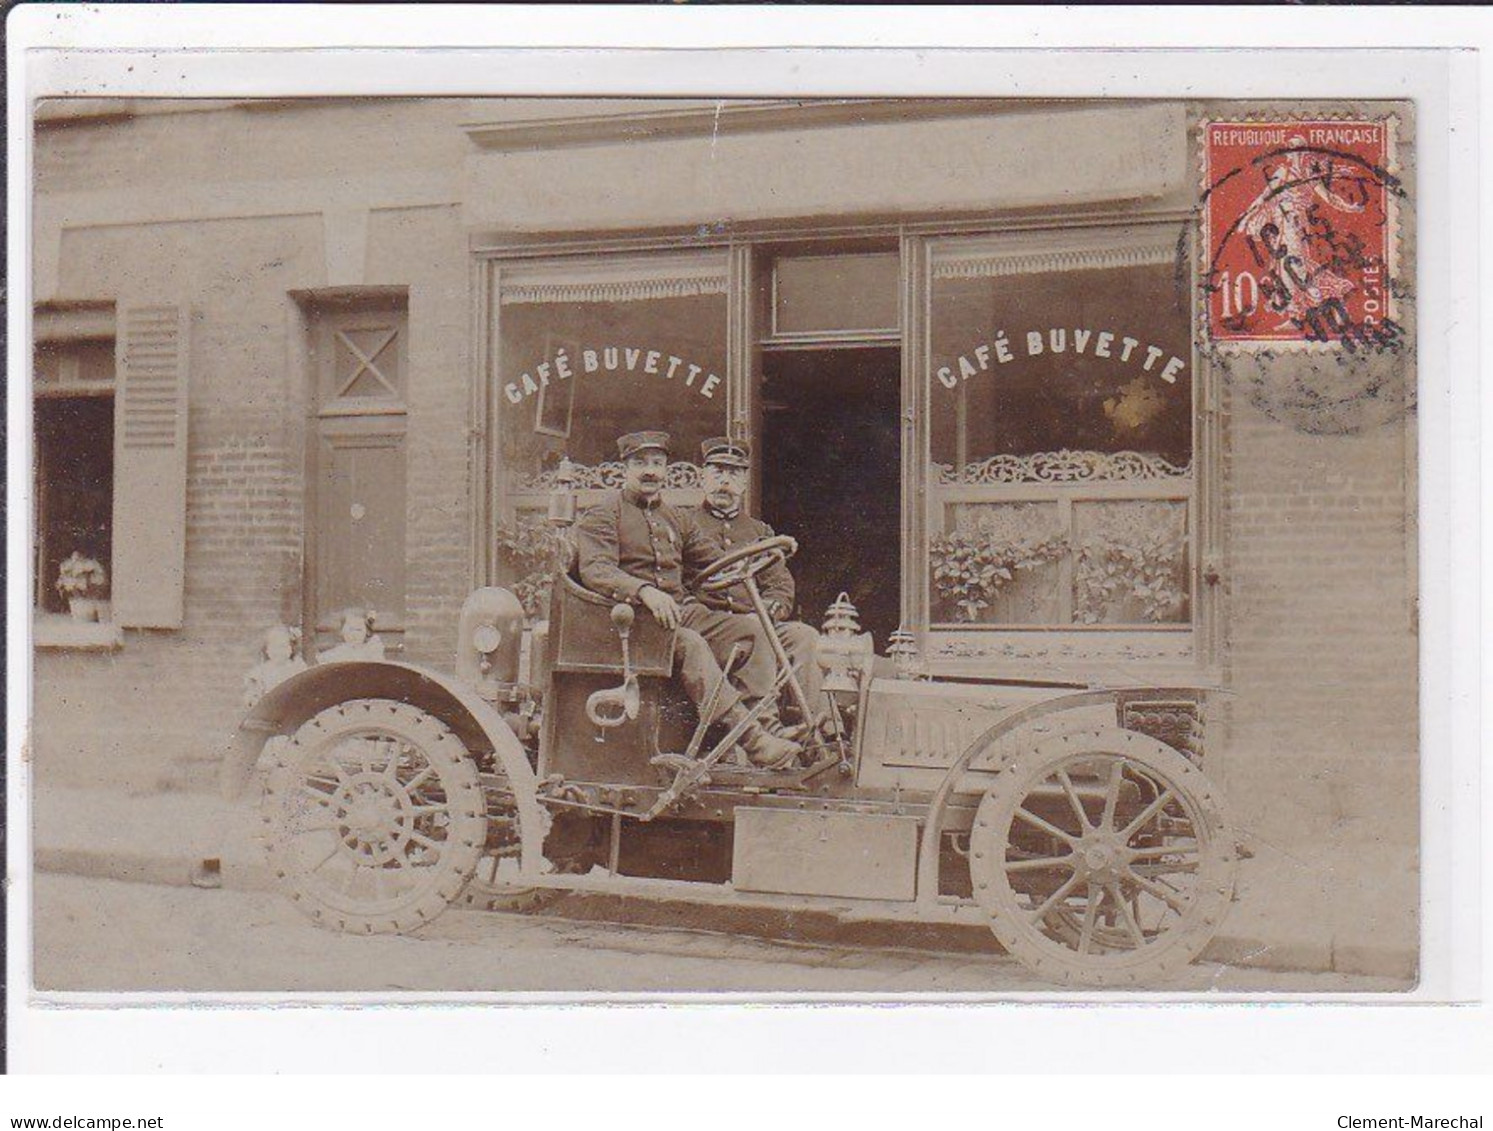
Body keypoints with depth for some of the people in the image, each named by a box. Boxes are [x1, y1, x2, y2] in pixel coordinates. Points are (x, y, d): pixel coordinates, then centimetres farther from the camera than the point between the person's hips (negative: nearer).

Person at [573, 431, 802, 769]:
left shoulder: (673, 518, 24)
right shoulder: (603, 515, 1)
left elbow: (714, 562, 27)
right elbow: (594, 570, -17)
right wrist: (644, 590, -33)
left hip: (680, 609, 7)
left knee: (750, 629, -15)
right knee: (691, 644, -35)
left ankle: (767, 725, -23)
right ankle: (753, 740, -42)